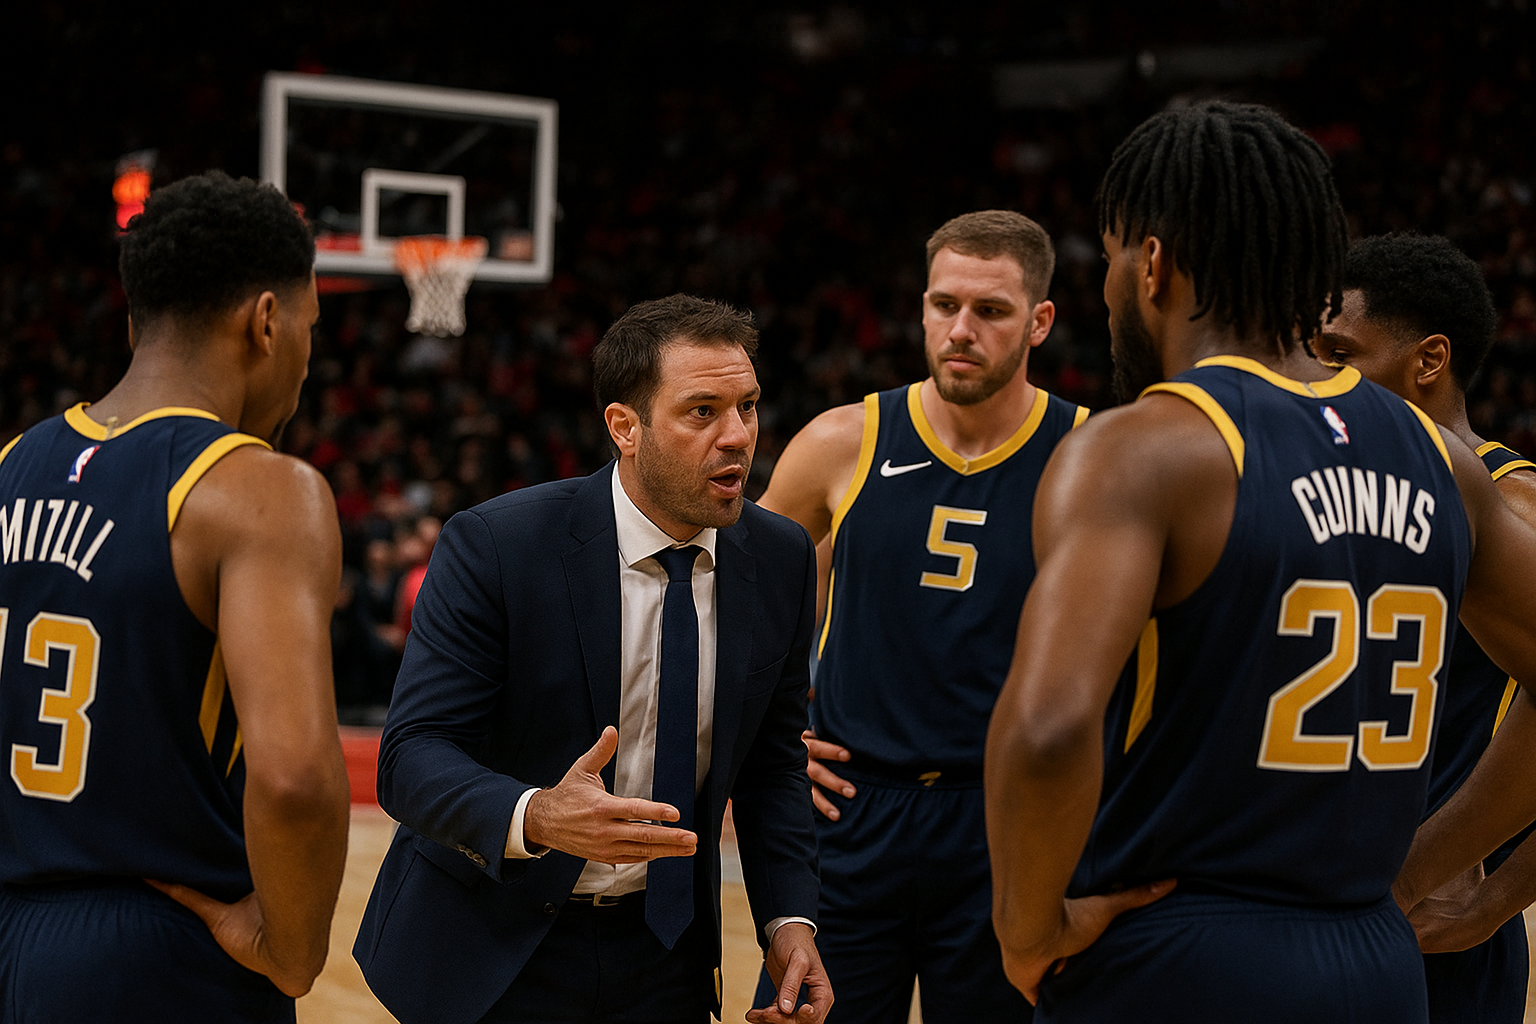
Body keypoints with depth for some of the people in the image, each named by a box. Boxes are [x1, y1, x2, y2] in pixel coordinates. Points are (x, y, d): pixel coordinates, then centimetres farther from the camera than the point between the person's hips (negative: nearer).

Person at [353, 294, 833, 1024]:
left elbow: (771, 763, 6)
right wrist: (535, 817, -41)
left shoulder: (781, 560, -4)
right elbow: (412, 755, -22)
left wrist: (788, 917, -8)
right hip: (487, 953, -4)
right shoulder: (494, 546, -18)